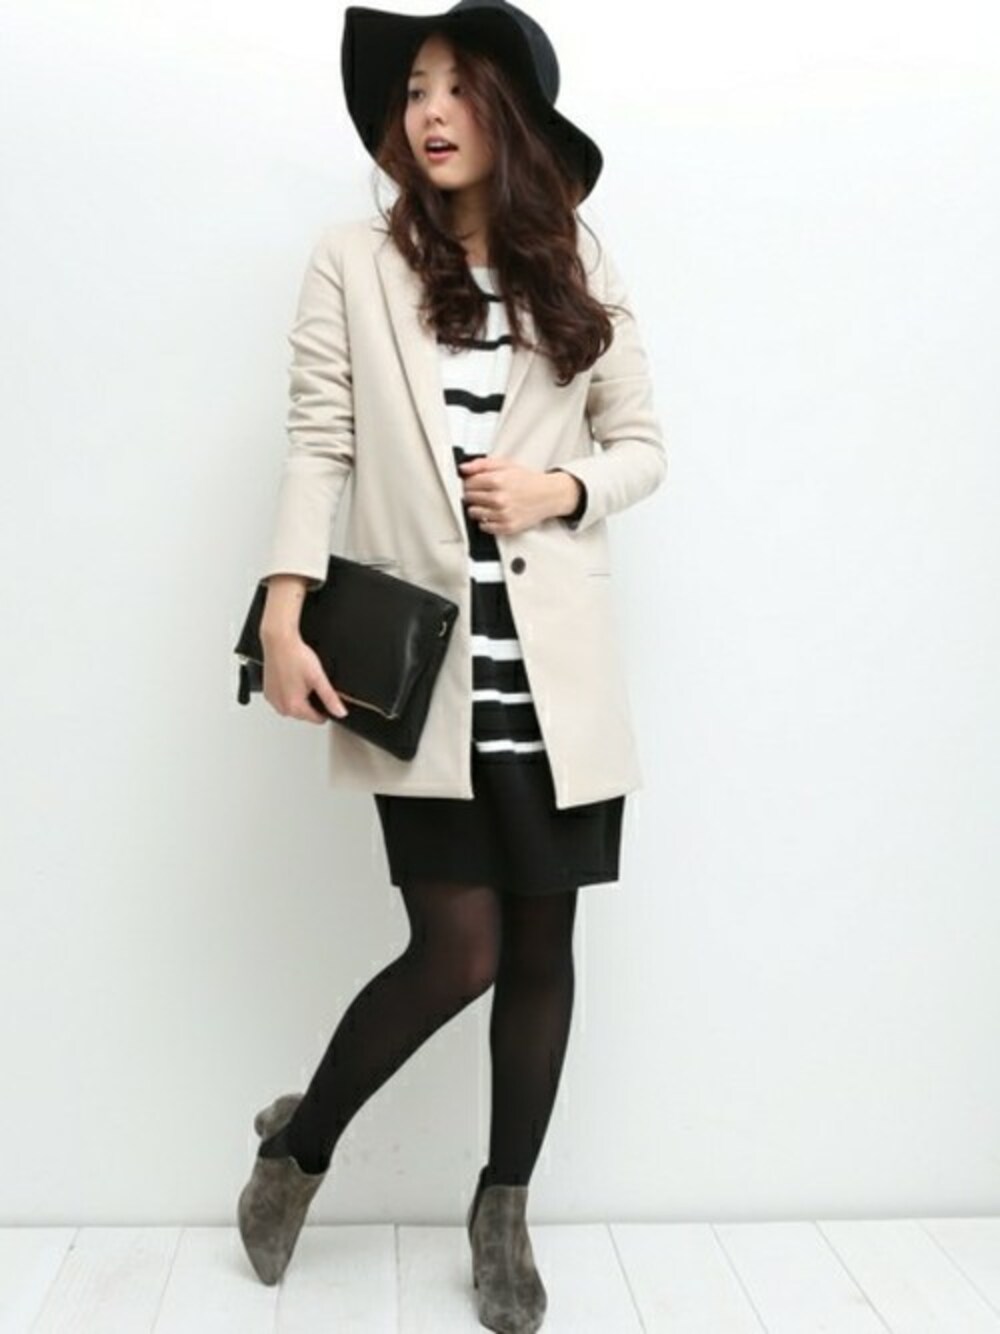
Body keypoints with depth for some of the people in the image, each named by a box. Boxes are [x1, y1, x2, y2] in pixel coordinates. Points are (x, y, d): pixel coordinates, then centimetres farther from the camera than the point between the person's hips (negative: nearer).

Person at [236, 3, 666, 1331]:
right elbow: (318, 448, -2)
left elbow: (644, 448, 12)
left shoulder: (579, 267, 10)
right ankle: (301, 1140, 26)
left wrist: (561, 489, -8)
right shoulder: (353, 262, 4)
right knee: (459, 948, -5)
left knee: (542, 943, 8)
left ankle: (504, 1210, 30)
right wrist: (285, 615, -13)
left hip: (555, 669, 3)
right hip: (421, 662, -3)